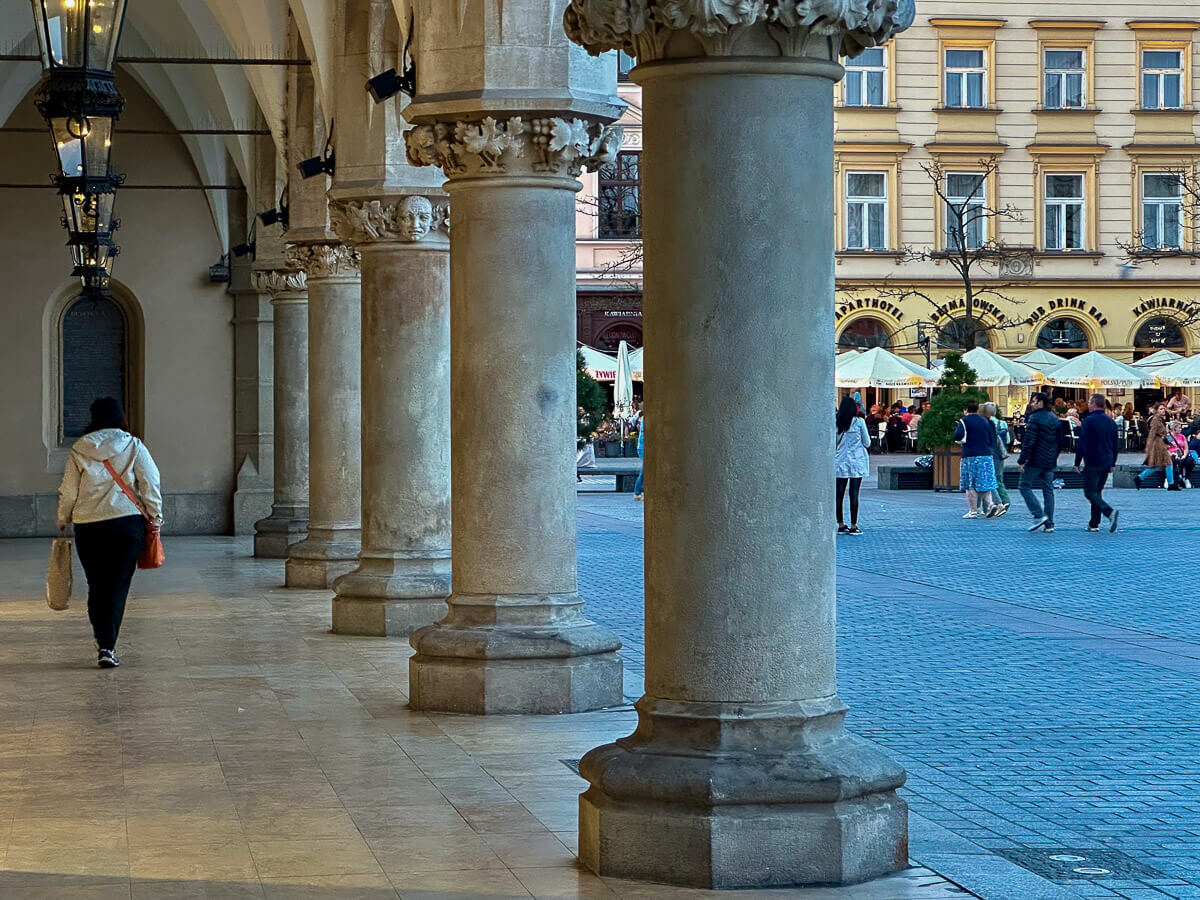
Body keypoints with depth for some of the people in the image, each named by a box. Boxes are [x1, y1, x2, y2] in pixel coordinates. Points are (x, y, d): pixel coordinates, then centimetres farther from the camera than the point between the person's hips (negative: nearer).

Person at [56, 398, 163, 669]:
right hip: (127, 522, -1)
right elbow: (150, 484, -3)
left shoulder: (79, 451, 2)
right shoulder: (133, 447, 0)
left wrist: (62, 521, 19)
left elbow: (68, 492, 5)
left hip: (87, 526, 1)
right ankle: (107, 646, -8)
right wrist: (155, 517, 7)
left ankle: (102, 643, 14)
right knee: (118, 586, 1)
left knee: (96, 586, 13)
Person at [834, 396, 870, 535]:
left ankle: (841, 525, 9)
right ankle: (853, 526, -2)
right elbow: (867, 443, -1)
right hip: (857, 462, -3)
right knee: (854, 494, -2)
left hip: (839, 462, 3)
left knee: (839, 494, 7)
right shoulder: (859, 422, -7)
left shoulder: (835, 423, 0)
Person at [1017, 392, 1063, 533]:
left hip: (1035, 460, -7)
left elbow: (1028, 442, -17)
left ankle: (1039, 515, -11)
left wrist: (1021, 460, -14)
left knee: (1025, 486, 2)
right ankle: (1049, 524, 6)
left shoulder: (1034, 418, -12)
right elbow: (1060, 442, 17)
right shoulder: (1054, 418, 12)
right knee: (1048, 490, 9)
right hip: (1050, 462, 7)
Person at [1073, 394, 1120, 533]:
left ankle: (1110, 512, -28)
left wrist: (1077, 462, -6)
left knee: (1090, 492, -5)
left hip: (1092, 463, -7)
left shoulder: (1089, 421, -11)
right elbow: (1115, 445, 16)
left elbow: (1081, 443, -12)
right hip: (1107, 463, 7)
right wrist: (1113, 463, 23)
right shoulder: (1111, 422, 11)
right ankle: (1094, 524, 13)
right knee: (1097, 491, 15)